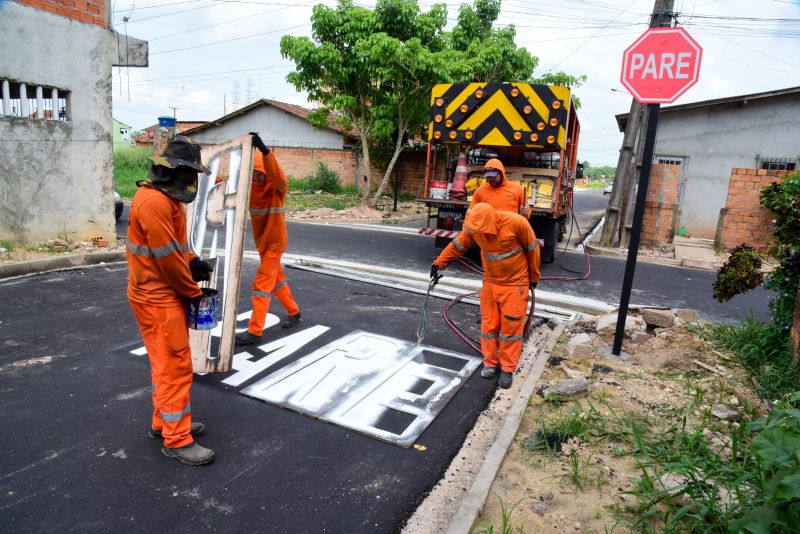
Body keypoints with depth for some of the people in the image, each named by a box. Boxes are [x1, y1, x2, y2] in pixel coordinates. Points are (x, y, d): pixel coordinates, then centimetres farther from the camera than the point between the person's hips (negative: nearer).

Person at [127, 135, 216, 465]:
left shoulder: (168, 199, 11)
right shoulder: (153, 202, -22)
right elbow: (166, 258, -22)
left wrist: (194, 264, -2)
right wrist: (193, 291, -10)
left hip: (169, 293, 10)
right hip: (157, 297, -10)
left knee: (168, 364, 19)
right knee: (175, 367, -3)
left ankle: (163, 422, 34)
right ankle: (177, 440, 9)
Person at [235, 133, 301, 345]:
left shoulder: (278, 186, -17)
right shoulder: (251, 185, 2)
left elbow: (277, 175, -38)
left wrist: (264, 149, -53)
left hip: (274, 242, -7)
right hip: (262, 241, 7)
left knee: (262, 284, -7)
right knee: (276, 279, 19)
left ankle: (255, 331, -2)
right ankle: (294, 312, 37)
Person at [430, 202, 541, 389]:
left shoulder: (516, 222, -25)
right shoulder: (474, 227, -12)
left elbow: (532, 249, -10)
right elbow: (457, 245, 4)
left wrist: (533, 276, 1)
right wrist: (438, 263, 1)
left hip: (515, 284, -4)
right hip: (490, 283, 4)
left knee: (511, 327, 2)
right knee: (489, 324, 9)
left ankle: (507, 369, 15)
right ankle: (490, 362, 25)